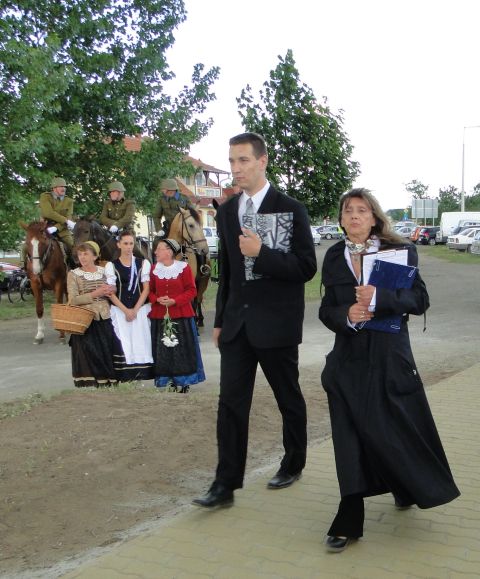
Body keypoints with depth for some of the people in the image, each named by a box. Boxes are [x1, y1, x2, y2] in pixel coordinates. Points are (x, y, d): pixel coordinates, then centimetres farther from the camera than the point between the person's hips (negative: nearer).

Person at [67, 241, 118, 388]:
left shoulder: (104, 271, 9)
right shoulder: (73, 274, 0)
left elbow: (113, 291, 19)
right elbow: (73, 300, -9)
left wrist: (110, 291, -6)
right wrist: (95, 293, -15)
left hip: (104, 320, 3)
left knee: (107, 353, 3)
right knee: (88, 356, -3)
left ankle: (108, 385, 12)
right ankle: (89, 385, 6)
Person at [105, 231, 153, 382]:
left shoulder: (143, 263, 5)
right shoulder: (111, 266, 3)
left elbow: (146, 289, 1)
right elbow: (111, 293, -1)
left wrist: (135, 310, -9)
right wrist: (126, 310, -11)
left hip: (141, 309, 1)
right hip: (120, 310, -1)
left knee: (141, 342, -2)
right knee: (123, 344, -5)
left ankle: (140, 373, 4)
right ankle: (125, 375, 0)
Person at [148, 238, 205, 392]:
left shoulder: (183, 267, -6)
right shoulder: (155, 269, 6)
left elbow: (191, 290, -7)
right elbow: (150, 291, 11)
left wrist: (175, 301, -17)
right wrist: (157, 299, -10)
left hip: (181, 315, -3)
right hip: (160, 316, 3)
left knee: (182, 349, 1)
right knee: (163, 350, 4)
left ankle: (184, 381, 11)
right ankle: (169, 379, 14)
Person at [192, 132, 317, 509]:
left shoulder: (290, 209, -7)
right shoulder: (227, 211, 9)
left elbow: (306, 267, -12)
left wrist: (261, 253, -24)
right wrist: (220, 319, 16)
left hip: (276, 322, -4)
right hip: (237, 322, 4)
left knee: (289, 398, 12)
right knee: (231, 402, 1)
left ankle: (294, 465, 33)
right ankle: (226, 484, 7)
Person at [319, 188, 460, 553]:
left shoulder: (400, 251, -2)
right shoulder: (334, 257, 7)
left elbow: (420, 300, -10)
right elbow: (326, 310, 8)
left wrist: (378, 298, -25)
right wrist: (346, 315, -15)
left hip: (390, 355, -2)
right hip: (349, 358, 2)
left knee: (402, 426, 8)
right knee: (352, 436, 3)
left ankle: (407, 488, 40)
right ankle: (349, 522, 13)